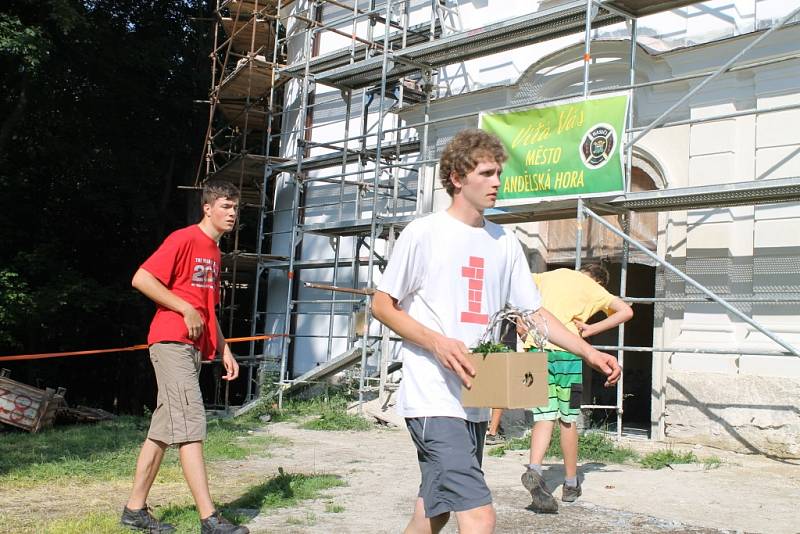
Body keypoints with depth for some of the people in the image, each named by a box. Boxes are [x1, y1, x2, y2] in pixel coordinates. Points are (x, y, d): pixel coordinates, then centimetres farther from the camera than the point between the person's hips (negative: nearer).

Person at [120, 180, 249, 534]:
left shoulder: (214, 252, 19)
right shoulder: (184, 239, -8)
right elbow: (141, 279, -16)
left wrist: (224, 350, 16)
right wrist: (186, 309, -16)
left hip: (194, 347, 9)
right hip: (172, 342, -9)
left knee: (163, 430, 11)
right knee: (191, 426, -12)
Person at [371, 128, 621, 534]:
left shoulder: (505, 243, 12)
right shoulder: (423, 233, -6)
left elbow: (533, 311, 17)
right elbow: (382, 305, -3)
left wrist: (588, 352, 6)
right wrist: (438, 342, -18)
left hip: (475, 402, 7)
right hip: (433, 398, -7)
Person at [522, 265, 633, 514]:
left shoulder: (551, 275, 21)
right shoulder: (593, 289, 11)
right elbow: (626, 311, 1)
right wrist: (590, 330, 1)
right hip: (566, 350, -2)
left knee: (545, 417, 1)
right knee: (568, 419, 10)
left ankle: (534, 470, -23)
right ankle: (571, 484, 20)